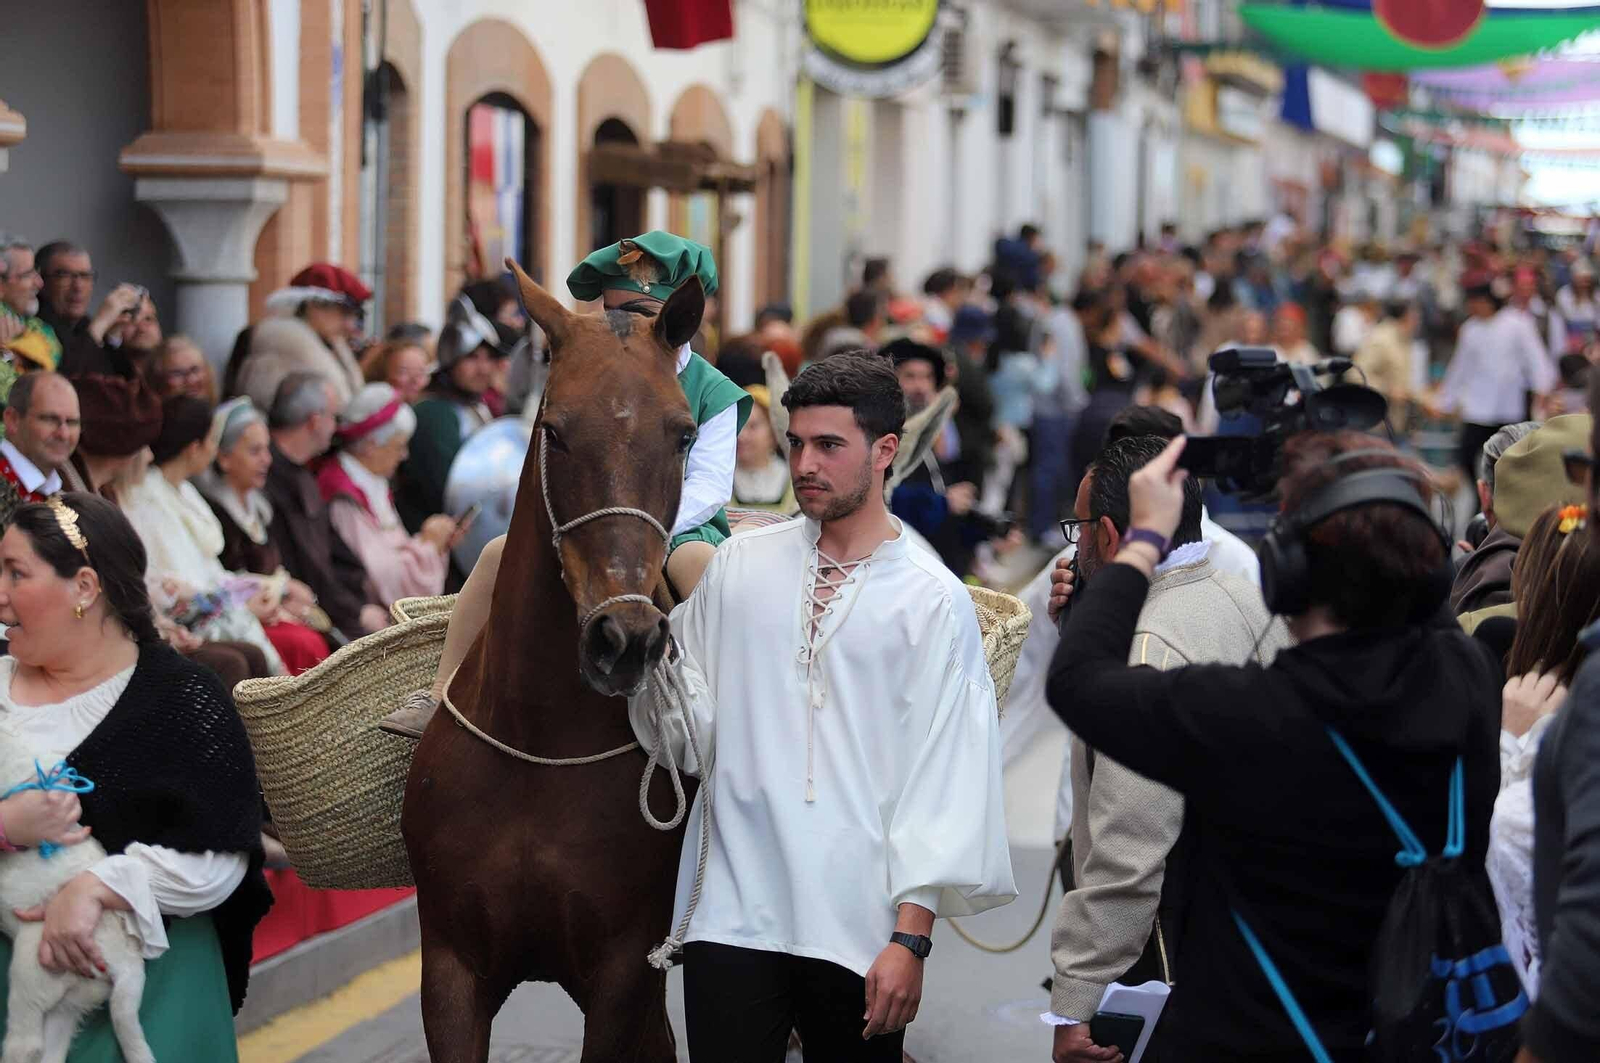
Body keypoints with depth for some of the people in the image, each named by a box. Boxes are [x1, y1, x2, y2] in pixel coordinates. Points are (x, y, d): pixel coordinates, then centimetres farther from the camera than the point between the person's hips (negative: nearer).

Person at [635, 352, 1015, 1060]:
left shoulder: (934, 599, -2)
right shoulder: (738, 565, 8)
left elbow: (944, 774, -4)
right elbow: (692, 723, 10)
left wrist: (912, 936, -9)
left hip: (860, 922, -2)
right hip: (731, 907, 2)